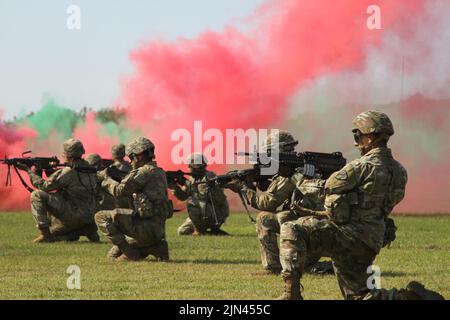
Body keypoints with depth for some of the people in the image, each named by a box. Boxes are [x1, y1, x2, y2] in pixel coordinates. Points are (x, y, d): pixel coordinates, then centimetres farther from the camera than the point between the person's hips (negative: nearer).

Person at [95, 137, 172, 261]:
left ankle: (129, 252, -9)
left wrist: (106, 179, 3)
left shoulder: (146, 171, -11)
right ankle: (156, 247, 8)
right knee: (113, 255, 19)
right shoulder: (158, 172, 19)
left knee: (101, 217, -8)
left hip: (146, 227, -9)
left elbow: (120, 190, -16)